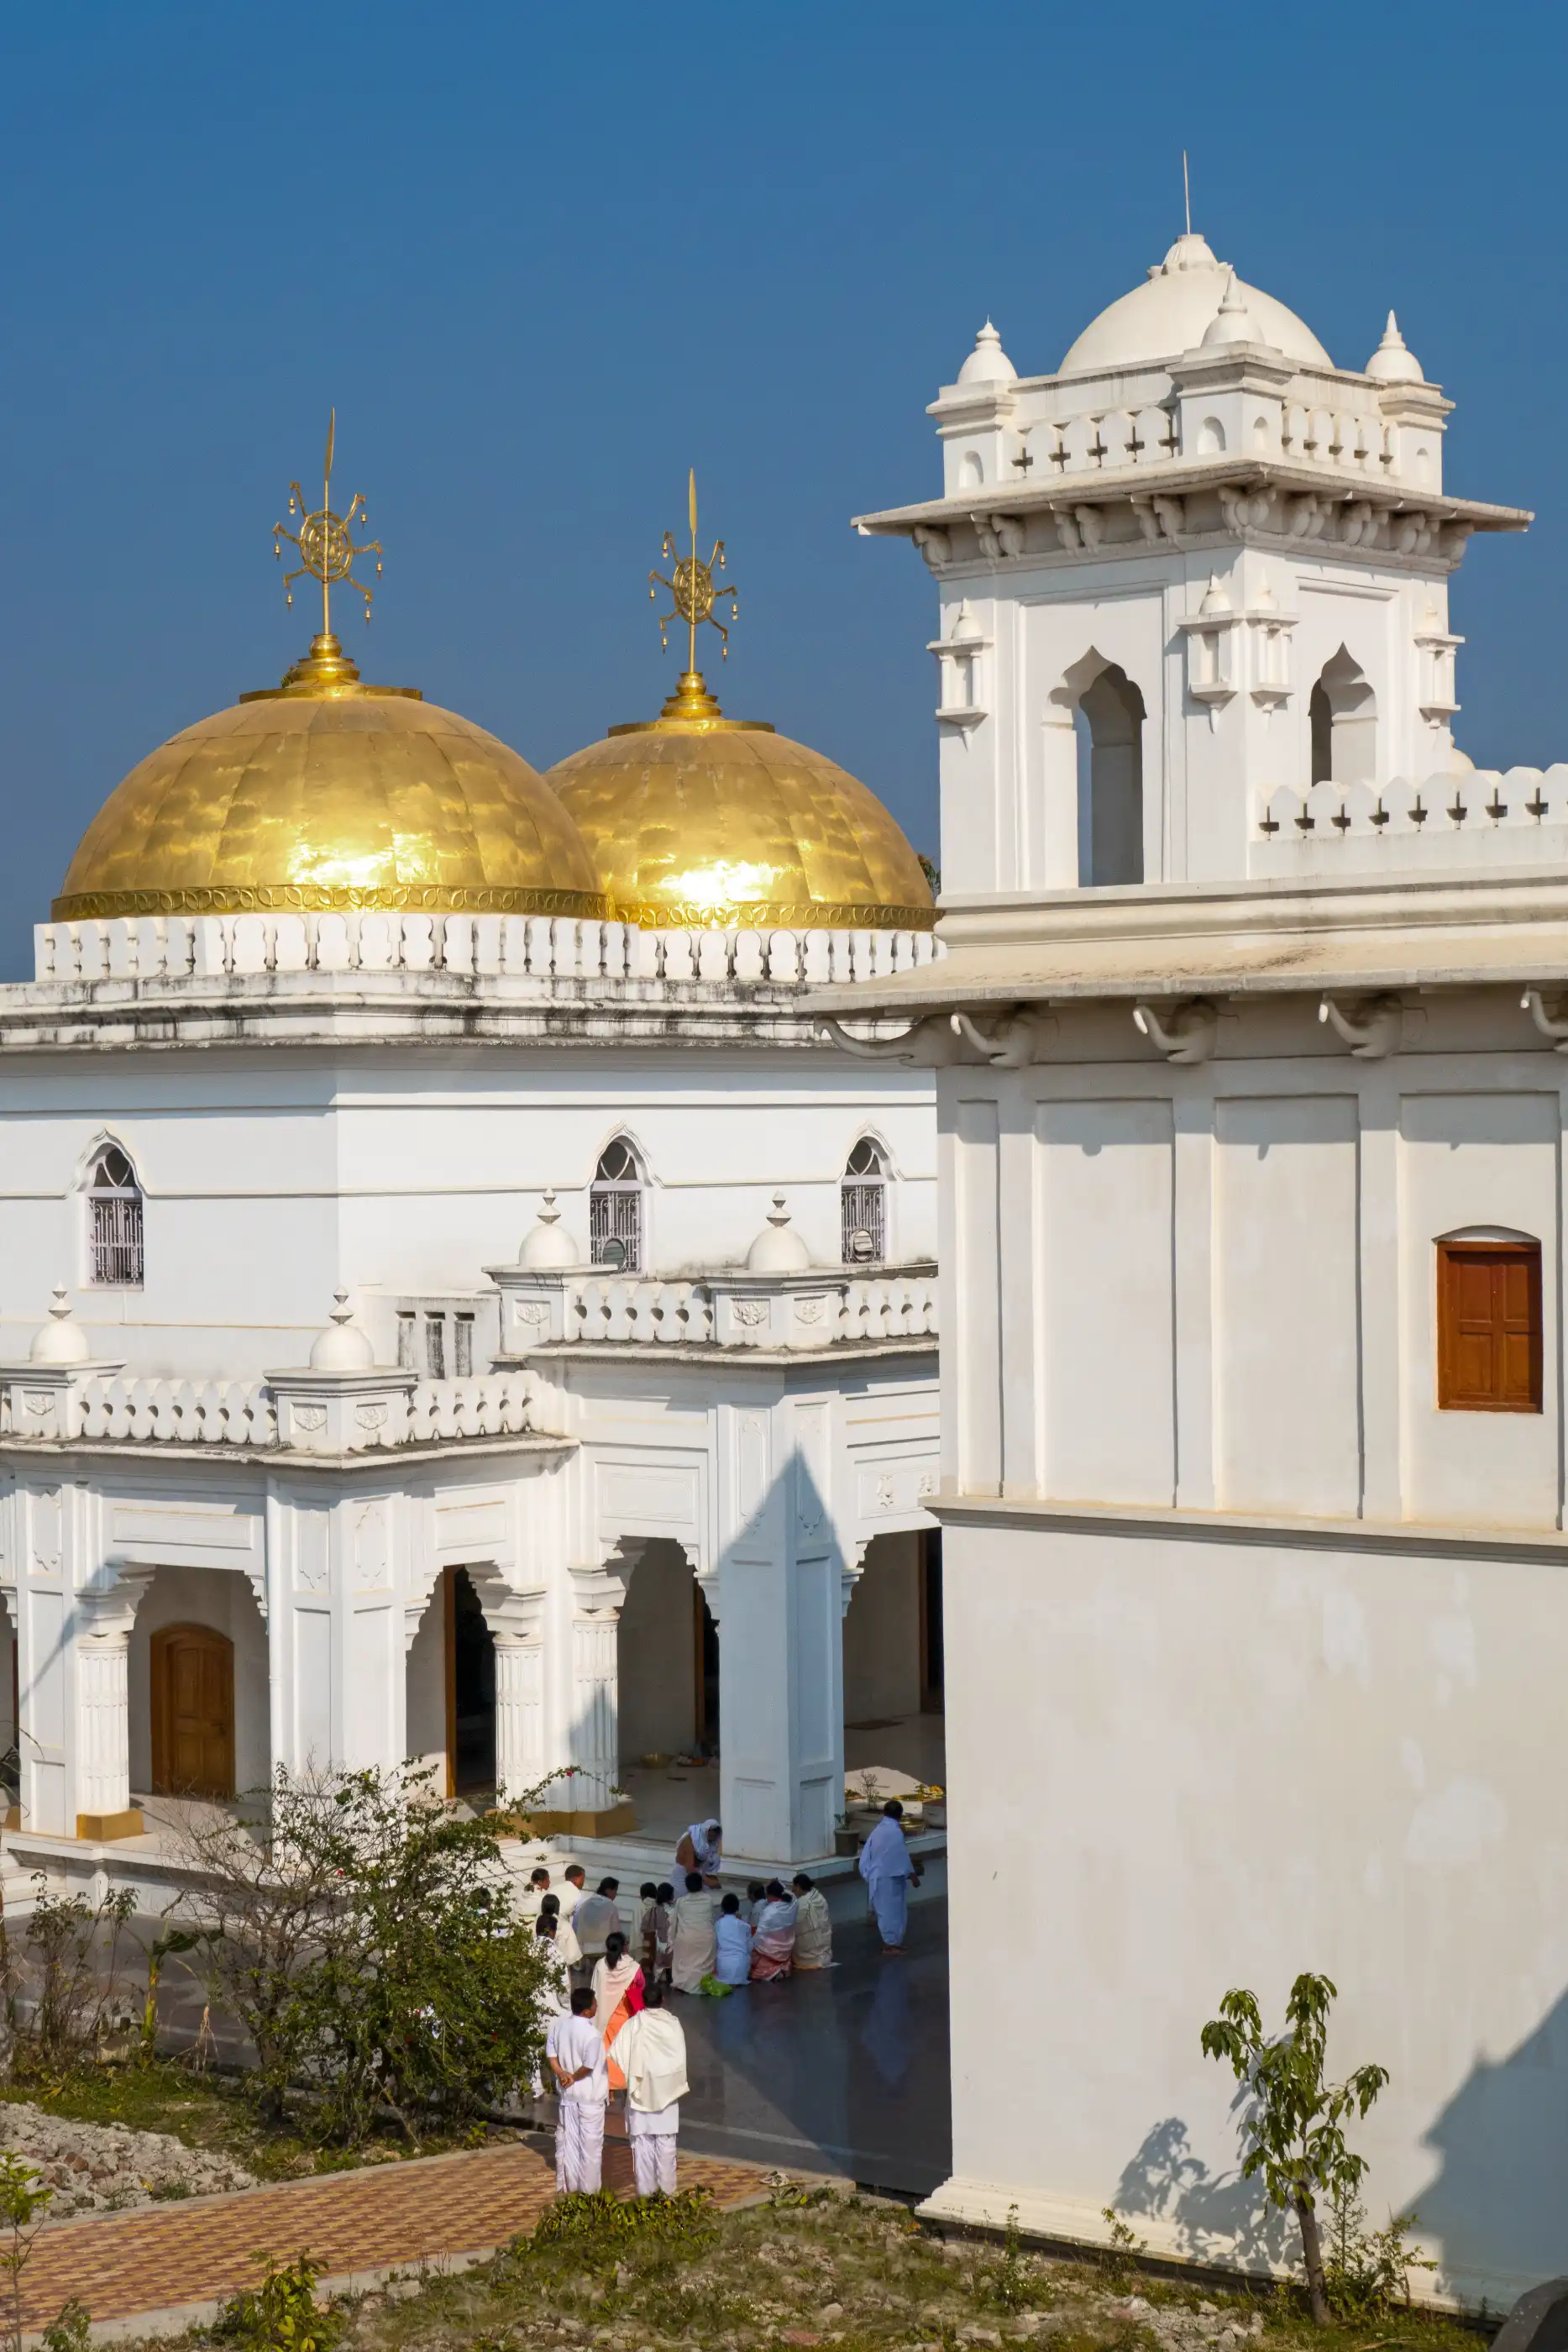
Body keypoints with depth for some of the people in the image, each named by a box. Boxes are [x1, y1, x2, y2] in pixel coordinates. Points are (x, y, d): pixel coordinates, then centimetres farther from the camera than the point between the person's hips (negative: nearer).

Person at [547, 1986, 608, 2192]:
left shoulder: (557, 2025, -3)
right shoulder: (593, 2034, -24)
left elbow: (551, 2054, 0)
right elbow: (589, 2066, -22)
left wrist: (561, 2073, -6)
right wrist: (574, 2078, -6)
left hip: (567, 2095, 6)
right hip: (590, 2097, -6)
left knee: (566, 2140, 17)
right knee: (590, 2144, 6)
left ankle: (565, 2187, 25)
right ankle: (590, 2190, 14)